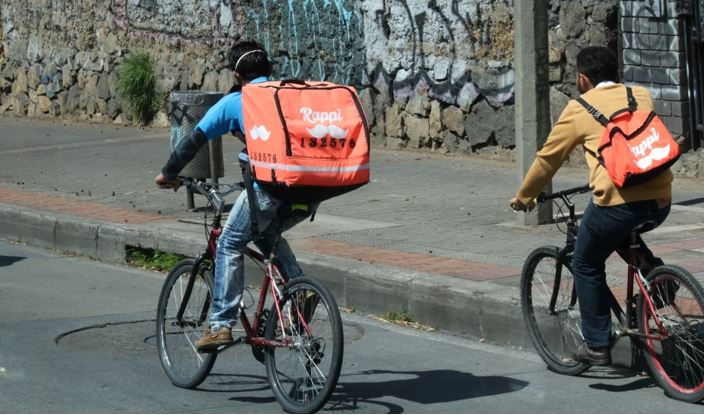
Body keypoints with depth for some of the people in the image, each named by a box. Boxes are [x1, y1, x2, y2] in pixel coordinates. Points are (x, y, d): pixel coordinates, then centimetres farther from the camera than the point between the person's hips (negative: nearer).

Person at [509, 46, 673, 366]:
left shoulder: (580, 109, 8)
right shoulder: (641, 96, 20)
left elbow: (548, 158, 15)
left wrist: (523, 197, 31)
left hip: (617, 199, -5)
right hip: (660, 198, 5)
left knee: (587, 266, 17)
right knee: (628, 238, 36)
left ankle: (597, 346, 16)